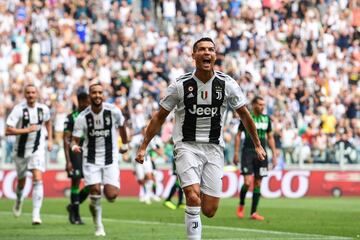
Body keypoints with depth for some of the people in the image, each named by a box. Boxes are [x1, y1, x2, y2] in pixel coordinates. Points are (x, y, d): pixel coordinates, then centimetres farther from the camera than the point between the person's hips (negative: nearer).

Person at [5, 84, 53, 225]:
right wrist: (27, 130, -23)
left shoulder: (43, 109, -1)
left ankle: (36, 214, -19)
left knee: (38, 179, -17)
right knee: (21, 181, 15)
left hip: (38, 150, 1)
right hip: (21, 149, -1)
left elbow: (48, 122, 22)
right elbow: (8, 131, -19)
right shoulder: (19, 109, -13)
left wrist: (50, 140, 15)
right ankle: (19, 200, 50)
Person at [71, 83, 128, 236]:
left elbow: (121, 126, 12)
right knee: (95, 192, -12)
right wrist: (74, 146, -30)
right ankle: (98, 226, 11)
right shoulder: (83, 117, -10)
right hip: (91, 160, 0)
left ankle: (106, 188, 28)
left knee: (111, 196, -12)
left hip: (110, 159, 0)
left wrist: (125, 144, 24)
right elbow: (75, 139, -6)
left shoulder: (113, 112, -9)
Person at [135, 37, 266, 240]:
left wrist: (258, 145, 15)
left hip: (214, 148, 2)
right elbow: (159, 118, 5)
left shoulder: (227, 84, -1)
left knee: (209, 211, -2)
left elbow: (245, 115, 12)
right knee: (193, 197, -24)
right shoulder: (181, 85, -5)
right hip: (187, 146, -2)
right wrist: (144, 146, 3)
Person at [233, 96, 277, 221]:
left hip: (261, 154, 4)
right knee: (247, 182, -13)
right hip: (248, 153, -4)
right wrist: (236, 153, -6)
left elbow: (270, 137, 15)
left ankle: (253, 212, 9)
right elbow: (238, 135, 0)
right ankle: (241, 205, 12)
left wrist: (274, 155, 10)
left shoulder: (266, 119, 9)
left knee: (258, 183, 3)